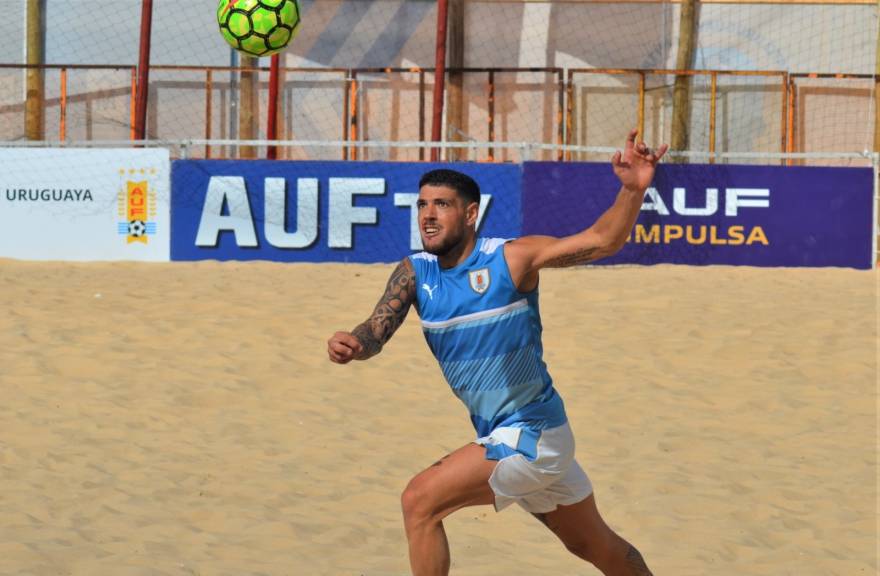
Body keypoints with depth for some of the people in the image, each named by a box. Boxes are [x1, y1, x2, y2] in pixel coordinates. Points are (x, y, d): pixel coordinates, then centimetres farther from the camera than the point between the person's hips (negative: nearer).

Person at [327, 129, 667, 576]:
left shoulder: (511, 258, -16)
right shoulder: (415, 273, 0)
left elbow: (601, 240, -24)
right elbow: (377, 330, -11)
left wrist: (632, 191, -42)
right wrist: (353, 345, -34)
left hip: (531, 436, -7)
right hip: (499, 439, 7)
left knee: (420, 501, -17)